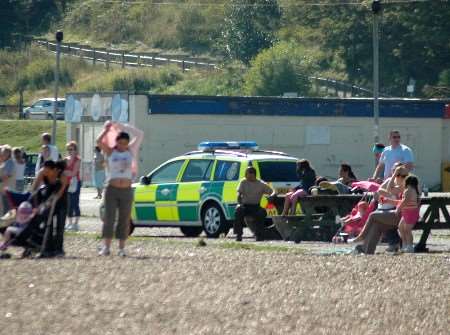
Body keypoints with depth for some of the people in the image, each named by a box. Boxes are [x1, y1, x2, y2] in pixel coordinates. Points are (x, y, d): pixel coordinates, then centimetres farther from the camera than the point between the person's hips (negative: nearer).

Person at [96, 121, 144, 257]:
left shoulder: (130, 151, 6)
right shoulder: (110, 151, 2)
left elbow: (140, 135, 0)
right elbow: (99, 141, -13)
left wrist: (122, 127, -2)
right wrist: (106, 130, -1)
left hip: (126, 190, 2)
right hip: (112, 189, -2)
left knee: (124, 220, 1)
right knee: (109, 218, -5)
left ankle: (121, 248, 5)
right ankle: (106, 247, -4)